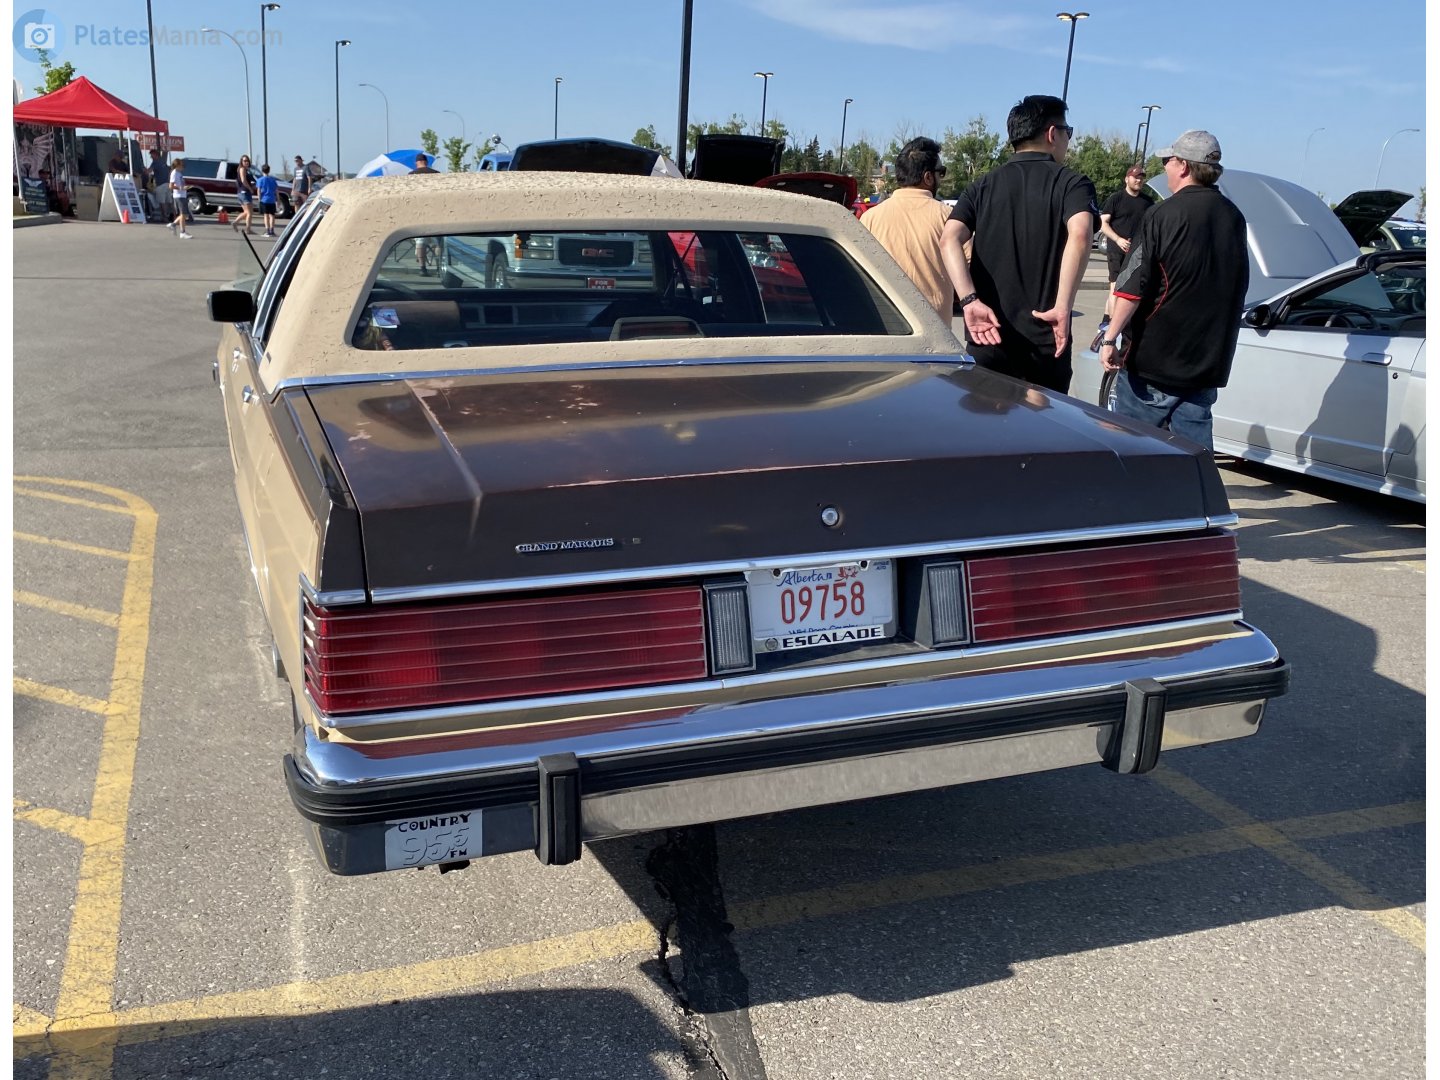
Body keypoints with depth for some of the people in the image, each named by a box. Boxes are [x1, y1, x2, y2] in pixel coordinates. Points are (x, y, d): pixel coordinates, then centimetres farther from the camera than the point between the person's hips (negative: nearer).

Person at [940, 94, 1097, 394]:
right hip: (1045, 337, -2)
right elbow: (1079, 236, -20)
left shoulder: (983, 187, 10)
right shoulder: (1072, 184, 1)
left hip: (986, 332, 2)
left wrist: (969, 300, -16)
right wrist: (1063, 307, -23)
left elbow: (949, 240, -8)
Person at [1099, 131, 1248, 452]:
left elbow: (1132, 287, -16)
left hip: (1154, 358, -6)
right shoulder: (1233, 218, 9)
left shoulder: (1162, 216, -11)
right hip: (1209, 362, 6)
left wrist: (1110, 339, -11)